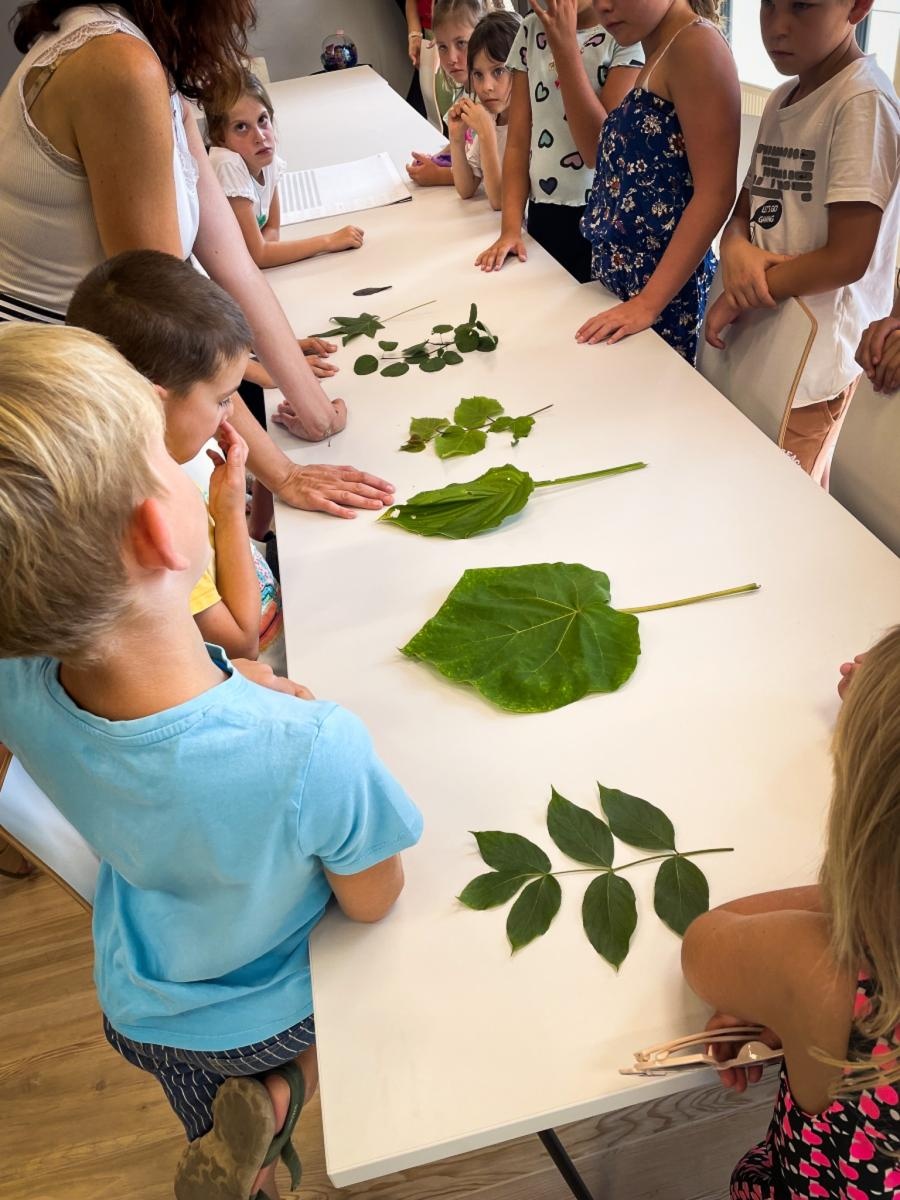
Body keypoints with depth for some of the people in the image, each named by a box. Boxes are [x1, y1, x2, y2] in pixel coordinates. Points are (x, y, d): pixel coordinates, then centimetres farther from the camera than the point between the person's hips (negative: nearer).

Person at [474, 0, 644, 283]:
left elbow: (602, 150, -18)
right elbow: (518, 141, 4)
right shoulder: (532, 28, 8)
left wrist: (564, 44, -18)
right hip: (543, 215, 4)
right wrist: (510, 227, -8)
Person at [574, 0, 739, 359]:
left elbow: (716, 193, -20)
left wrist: (649, 302, -22)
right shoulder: (659, 52, 14)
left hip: (665, 288, -9)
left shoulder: (697, 42, -13)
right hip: (622, 278, 9)